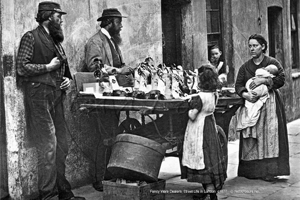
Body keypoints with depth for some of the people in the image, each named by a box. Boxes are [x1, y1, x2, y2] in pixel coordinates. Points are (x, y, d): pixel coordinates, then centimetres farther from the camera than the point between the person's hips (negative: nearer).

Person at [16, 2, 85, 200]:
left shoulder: (55, 40, 21)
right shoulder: (31, 38, -4)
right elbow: (22, 68, -14)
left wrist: (67, 79, 9)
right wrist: (48, 67, -10)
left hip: (57, 96, 8)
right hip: (39, 96, -8)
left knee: (61, 146, 9)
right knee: (48, 146, -9)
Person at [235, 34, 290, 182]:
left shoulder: (272, 63, 2)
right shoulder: (245, 67, 12)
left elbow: (281, 79, -9)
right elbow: (238, 85, 4)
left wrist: (263, 80, -17)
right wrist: (246, 94, -16)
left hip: (270, 103, -3)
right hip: (251, 103, 3)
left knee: (269, 134, -9)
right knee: (251, 138, -1)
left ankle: (269, 171, -7)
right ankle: (252, 169, 4)